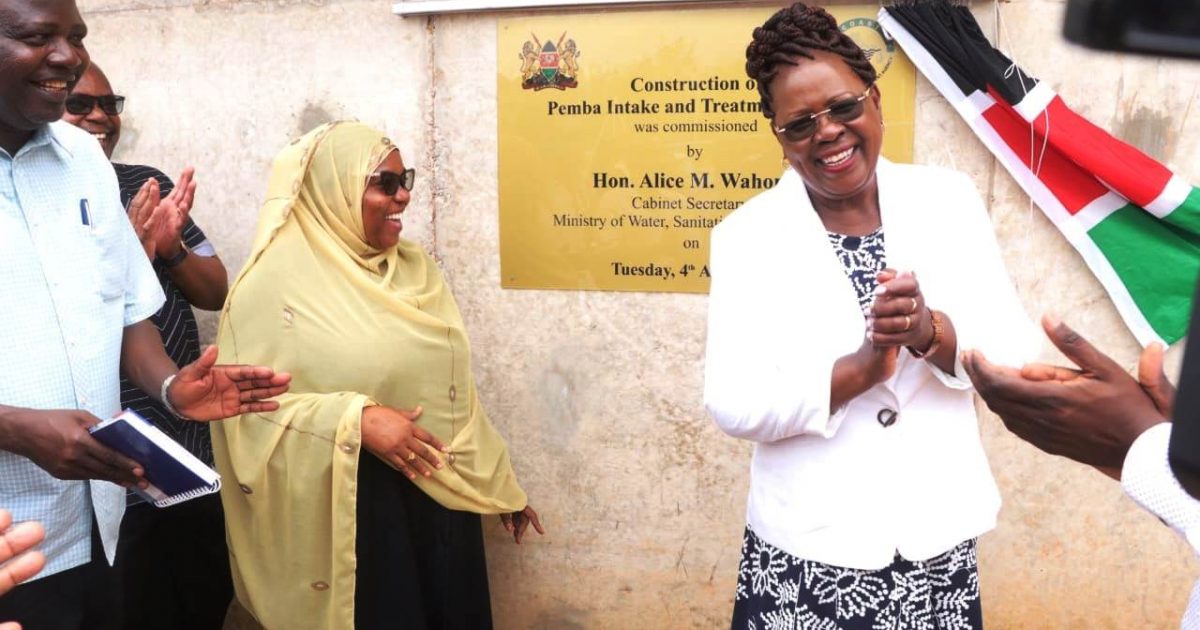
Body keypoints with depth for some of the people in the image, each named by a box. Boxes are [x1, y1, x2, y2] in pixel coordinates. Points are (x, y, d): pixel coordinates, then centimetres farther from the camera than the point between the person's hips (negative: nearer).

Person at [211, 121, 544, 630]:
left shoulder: (414, 267, 8)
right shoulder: (278, 279, -11)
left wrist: (501, 485, 15)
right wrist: (355, 420, -24)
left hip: (442, 499, 6)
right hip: (348, 507, -6)